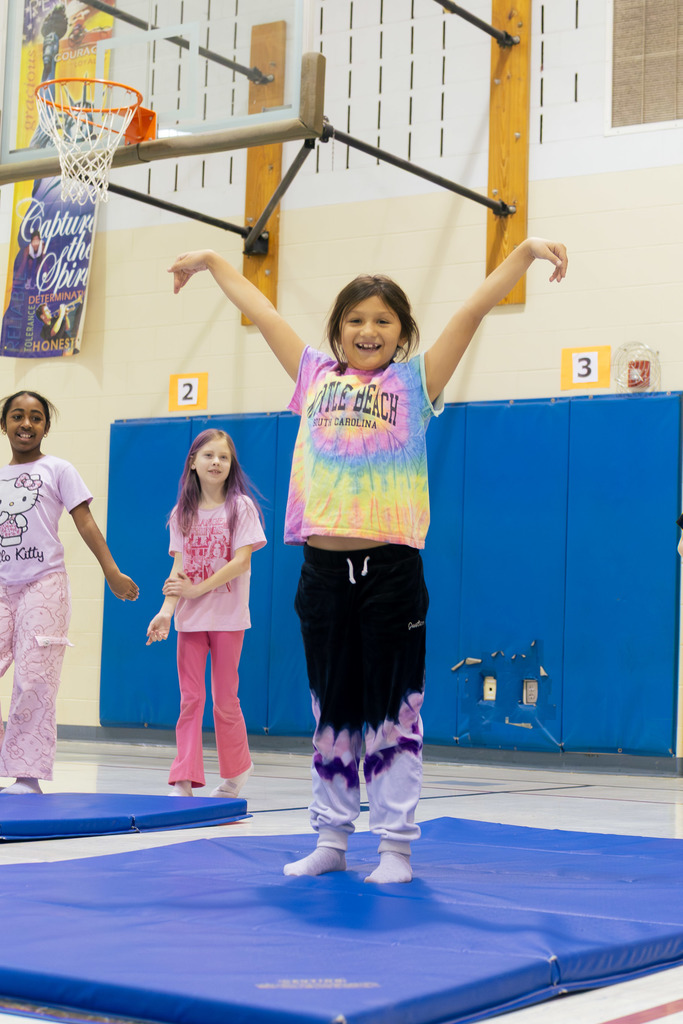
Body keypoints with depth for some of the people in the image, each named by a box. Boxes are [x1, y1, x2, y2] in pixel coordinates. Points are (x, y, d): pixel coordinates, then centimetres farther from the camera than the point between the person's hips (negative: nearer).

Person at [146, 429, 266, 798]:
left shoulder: (241, 507, -2)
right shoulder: (182, 513, 7)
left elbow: (241, 561, -11)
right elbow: (179, 568, 0)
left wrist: (197, 589, -16)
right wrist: (167, 609, -15)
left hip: (228, 616, -2)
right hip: (190, 618, 2)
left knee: (225, 699, 5)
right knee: (190, 699, -1)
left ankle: (235, 770, 25)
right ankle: (184, 781, -3)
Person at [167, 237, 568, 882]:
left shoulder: (414, 384, 5)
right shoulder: (317, 377, 12)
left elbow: (475, 309, -2)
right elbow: (261, 312, 19)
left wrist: (526, 252, -10)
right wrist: (212, 262, 27)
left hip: (391, 565, -3)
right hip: (323, 565, 3)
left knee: (392, 709, 2)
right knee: (331, 709, 11)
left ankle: (395, 845, 10)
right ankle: (331, 839, 21)